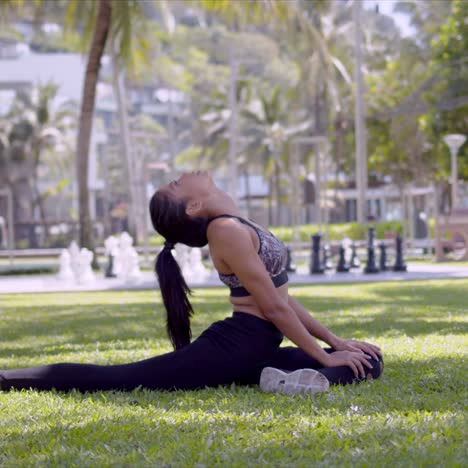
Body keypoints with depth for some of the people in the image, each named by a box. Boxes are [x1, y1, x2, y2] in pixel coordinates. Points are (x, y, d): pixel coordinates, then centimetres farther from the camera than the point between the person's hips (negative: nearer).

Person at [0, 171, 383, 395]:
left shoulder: (237, 226, 16)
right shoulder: (227, 230, -15)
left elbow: (280, 295, 19)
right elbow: (273, 307, -16)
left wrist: (333, 340, 15)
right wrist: (325, 357, -10)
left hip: (252, 351, 9)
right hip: (236, 346, -9)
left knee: (368, 361, 5)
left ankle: (291, 378, -17)